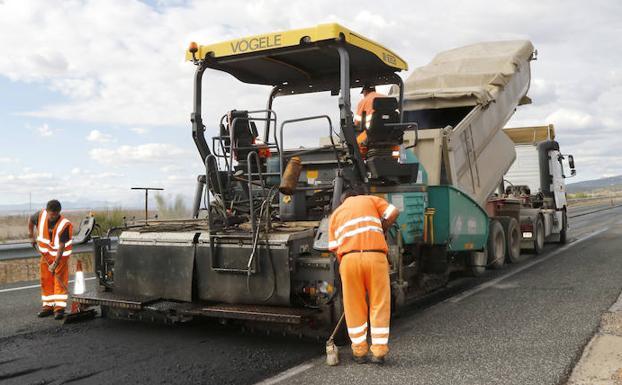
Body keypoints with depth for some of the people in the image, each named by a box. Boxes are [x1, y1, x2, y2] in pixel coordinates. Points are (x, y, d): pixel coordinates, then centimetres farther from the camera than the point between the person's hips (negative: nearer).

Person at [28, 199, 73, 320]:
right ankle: (48, 306, 17)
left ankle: (59, 308, -6)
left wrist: (55, 263, -32)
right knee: (46, 280, 8)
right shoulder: (41, 215, -13)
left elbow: (61, 247, -28)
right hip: (46, 254, 5)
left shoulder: (64, 225, -27)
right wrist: (31, 236, 10)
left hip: (60, 255, -5)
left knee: (60, 280, -7)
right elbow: (31, 220, 12)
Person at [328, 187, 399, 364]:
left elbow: (334, 247, 14)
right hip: (375, 255, -1)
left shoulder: (336, 213, 25)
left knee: (354, 307, 11)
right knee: (379, 304, 7)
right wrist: (380, 230, 22)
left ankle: (359, 351, 17)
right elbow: (393, 213, 8)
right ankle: (379, 351, 9)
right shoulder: (371, 200, 23)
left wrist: (343, 266, 20)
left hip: (349, 257, 2)